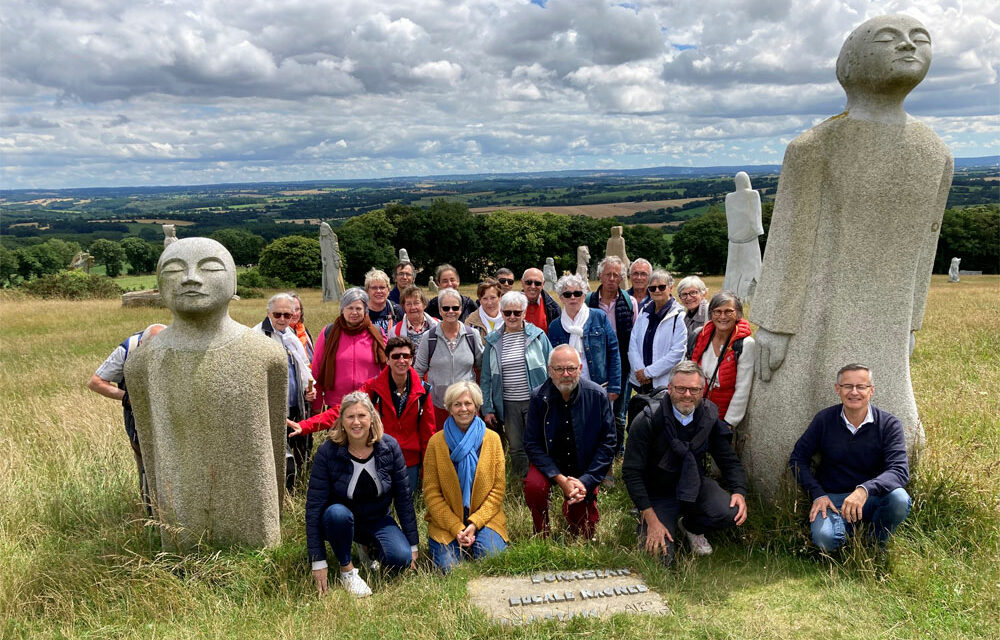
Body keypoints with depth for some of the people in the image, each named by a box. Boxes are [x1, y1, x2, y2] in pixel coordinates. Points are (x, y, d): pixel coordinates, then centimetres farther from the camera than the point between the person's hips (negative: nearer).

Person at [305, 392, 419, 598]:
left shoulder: (389, 446, -13)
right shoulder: (327, 452, -19)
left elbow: (403, 496, -5)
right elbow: (314, 505, -18)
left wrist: (413, 545, -3)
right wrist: (318, 561, -21)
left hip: (376, 520, 2)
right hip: (339, 521, -2)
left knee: (401, 558, -24)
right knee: (338, 513, -37)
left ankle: (369, 549, 10)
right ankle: (347, 569, -11)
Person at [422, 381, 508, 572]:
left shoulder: (492, 439, 1)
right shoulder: (436, 442, -2)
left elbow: (498, 489, 0)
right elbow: (431, 493, -3)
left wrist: (474, 523, -12)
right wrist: (457, 528, -12)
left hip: (484, 518, 1)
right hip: (446, 521, 0)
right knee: (448, 567, -20)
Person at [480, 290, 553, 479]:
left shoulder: (538, 336, -1)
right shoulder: (493, 341, 5)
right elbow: (486, 378, 7)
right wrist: (487, 409, 3)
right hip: (508, 404, 2)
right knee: (515, 448, 11)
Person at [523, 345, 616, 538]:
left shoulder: (597, 396, -13)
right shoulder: (539, 397, -12)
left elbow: (607, 443, -8)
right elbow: (531, 443, -11)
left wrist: (586, 482, -17)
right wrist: (560, 479, -21)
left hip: (584, 468, 0)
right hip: (549, 464, 0)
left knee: (584, 529, -2)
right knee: (533, 486, -31)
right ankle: (542, 536, -3)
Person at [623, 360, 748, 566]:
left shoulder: (709, 417, -6)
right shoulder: (646, 422, -20)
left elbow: (729, 460, 5)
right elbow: (631, 472, -18)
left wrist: (740, 492, -15)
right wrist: (651, 518, -22)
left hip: (693, 485, 4)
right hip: (658, 493, -4)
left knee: (731, 513, -23)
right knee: (661, 558, -18)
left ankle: (692, 527, 11)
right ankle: (645, 524, 17)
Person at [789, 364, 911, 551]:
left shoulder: (889, 424, -6)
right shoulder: (824, 420, -3)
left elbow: (900, 470, -18)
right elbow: (798, 458, 5)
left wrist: (865, 490, -36)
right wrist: (817, 494, -9)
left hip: (871, 499, 1)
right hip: (832, 498, -1)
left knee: (899, 498, -33)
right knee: (825, 538, -31)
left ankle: (876, 544, -2)